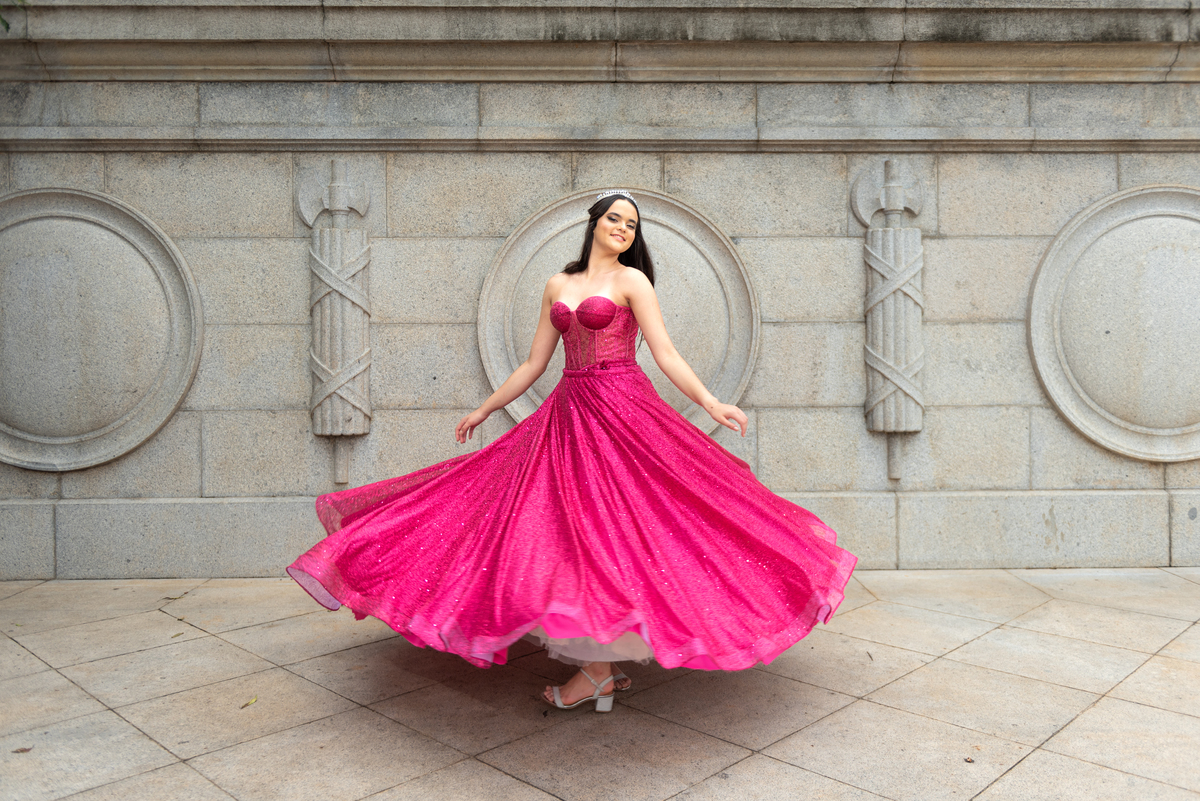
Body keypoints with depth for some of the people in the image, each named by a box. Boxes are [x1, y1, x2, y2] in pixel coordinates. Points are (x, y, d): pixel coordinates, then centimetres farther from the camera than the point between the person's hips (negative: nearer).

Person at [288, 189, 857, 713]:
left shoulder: (632, 280, 2)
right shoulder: (558, 287, 15)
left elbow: (666, 355, -4)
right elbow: (533, 364, 17)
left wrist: (711, 404, -15)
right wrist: (484, 409, 21)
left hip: (621, 411, -5)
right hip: (568, 411, 5)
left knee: (603, 524, -8)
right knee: (573, 529, 3)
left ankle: (598, 669, 3)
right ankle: (609, 660, 15)